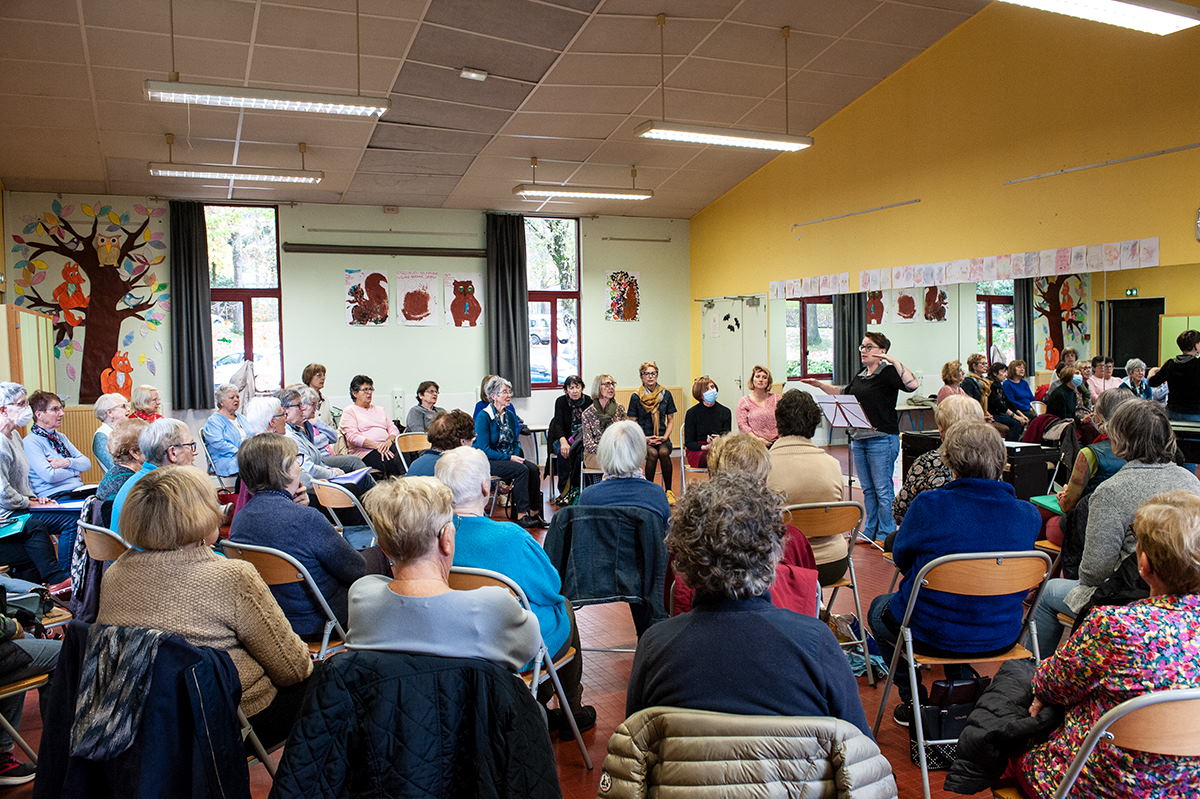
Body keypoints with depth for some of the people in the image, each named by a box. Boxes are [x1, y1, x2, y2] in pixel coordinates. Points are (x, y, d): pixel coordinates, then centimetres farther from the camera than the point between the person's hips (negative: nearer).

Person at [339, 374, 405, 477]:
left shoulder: (380, 409, 29)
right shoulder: (349, 411, 9)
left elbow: (393, 429, 18)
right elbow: (353, 437, -5)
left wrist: (389, 441, -7)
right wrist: (377, 445, -16)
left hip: (388, 447, 5)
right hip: (364, 452, -5)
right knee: (392, 461, -35)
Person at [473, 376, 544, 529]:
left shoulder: (510, 415, 9)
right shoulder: (483, 416, -13)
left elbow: (516, 442, 15)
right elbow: (484, 450, -17)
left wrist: (516, 456, -7)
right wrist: (509, 458, -21)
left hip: (509, 458, 7)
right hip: (487, 461, -7)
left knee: (534, 469, -19)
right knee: (521, 470, -29)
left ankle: (534, 512, -15)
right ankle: (521, 516, -25)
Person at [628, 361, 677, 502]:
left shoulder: (666, 394, 7)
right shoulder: (636, 397, 0)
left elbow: (671, 419, 12)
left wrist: (665, 437, -5)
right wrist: (644, 438, -11)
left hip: (661, 437, 1)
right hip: (643, 438, -1)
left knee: (663, 452, -31)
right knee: (652, 453, -33)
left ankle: (668, 491, -17)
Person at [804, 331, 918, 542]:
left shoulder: (888, 373, -9)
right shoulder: (860, 376, 15)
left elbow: (911, 384, -27)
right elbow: (843, 392, 32)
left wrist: (894, 361, -28)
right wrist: (819, 384, 26)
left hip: (882, 439, -8)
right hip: (858, 438, 8)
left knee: (883, 489, -2)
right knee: (867, 489, 14)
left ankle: (886, 534, 7)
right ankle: (870, 531, 23)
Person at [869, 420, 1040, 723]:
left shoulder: (928, 505, -21)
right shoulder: (1027, 514, -10)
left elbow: (900, 557, -4)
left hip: (932, 636, -4)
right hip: (1001, 638, 4)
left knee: (879, 608, 29)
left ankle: (913, 702, 31)